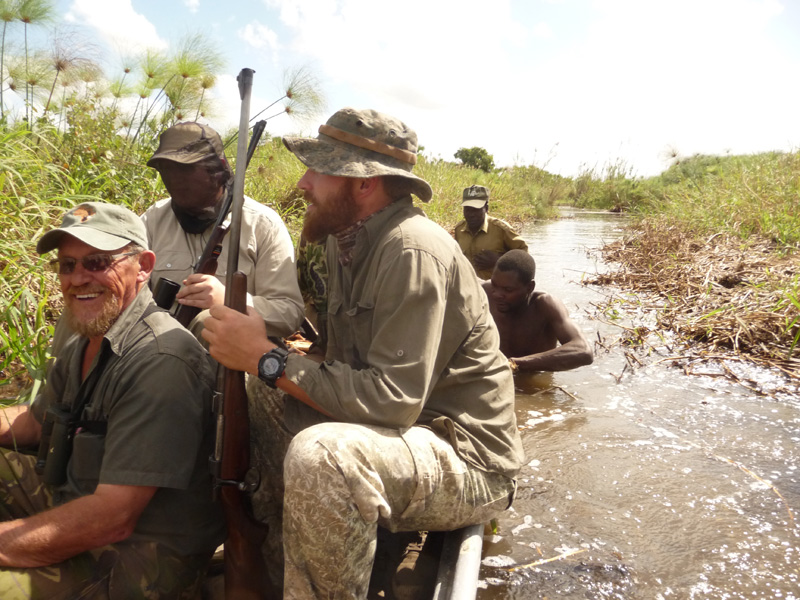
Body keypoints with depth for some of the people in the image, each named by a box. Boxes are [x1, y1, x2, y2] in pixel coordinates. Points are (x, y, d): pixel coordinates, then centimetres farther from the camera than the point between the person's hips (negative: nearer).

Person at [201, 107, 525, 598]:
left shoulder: (413, 251, -22)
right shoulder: (346, 242, 7)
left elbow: (393, 401, -27)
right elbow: (349, 368, 9)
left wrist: (268, 359, -22)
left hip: (469, 462, -9)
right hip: (395, 431, 9)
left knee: (319, 455, -36)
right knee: (250, 396, 6)